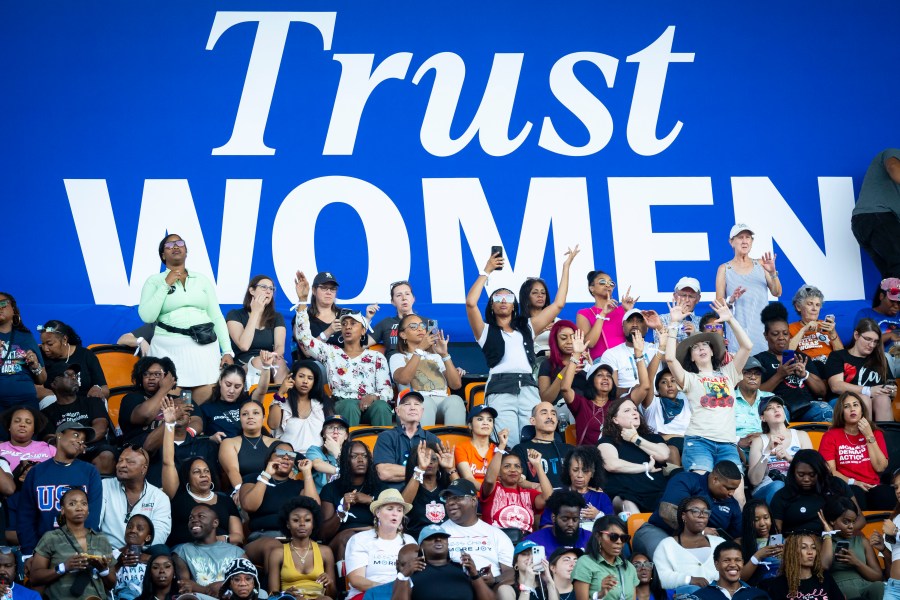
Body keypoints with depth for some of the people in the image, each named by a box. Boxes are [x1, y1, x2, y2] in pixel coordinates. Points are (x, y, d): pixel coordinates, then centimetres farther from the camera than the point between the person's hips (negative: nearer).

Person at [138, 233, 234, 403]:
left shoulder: (202, 280, 14)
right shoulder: (154, 281, 7)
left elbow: (217, 317, 11)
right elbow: (147, 316, -6)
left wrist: (227, 351, 2)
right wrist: (166, 285, -6)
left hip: (203, 346, 2)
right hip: (168, 347, -1)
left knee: (206, 397, -8)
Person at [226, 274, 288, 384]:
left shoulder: (277, 317, 16)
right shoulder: (235, 315, 5)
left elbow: (280, 347, -1)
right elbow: (244, 346, -13)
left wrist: (274, 355, -28)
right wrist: (255, 312, -6)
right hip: (243, 367, -3)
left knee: (278, 362, -33)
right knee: (260, 361, -37)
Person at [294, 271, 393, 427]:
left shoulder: (376, 357, 20)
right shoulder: (330, 353, 21)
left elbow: (387, 390, 10)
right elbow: (303, 336, 8)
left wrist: (373, 397, -15)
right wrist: (302, 300, 4)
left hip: (370, 404, 1)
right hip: (342, 406, -1)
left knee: (381, 407, -35)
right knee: (350, 405, -37)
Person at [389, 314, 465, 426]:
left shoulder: (436, 356, 30)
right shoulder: (398, 357, 21)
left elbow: (456, 385, 13)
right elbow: (404, 379, -5)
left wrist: (444, 354, 4)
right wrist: (420, 350, -6)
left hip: (442, 402, 3)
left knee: (455, 400, -35)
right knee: (425, 402, -40)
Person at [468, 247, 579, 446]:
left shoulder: (526, 327, 25)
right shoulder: (486, 331, 16)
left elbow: (558, 304, 24)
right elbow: (470, 303, -1)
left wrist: (566, 266, 25)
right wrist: (487, 272, 5)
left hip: (528, 388, 3)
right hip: (500, 389, -3)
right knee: (509, 447, -18)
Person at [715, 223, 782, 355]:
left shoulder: (760, 264, 11)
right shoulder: (724, 269, 5)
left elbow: (777, 293, 6)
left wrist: (773, 273, -8)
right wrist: (731, 300, -17)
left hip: (762, 328, 2)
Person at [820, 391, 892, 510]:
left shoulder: (875, 433, 18)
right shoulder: (831, 436, 10)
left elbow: (880, 467, 5)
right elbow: (830, 471, 1)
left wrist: (869, 436, 2)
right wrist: (852, 482, -15)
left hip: (873, 487, 2)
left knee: (888, 495, -35)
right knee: (855, 492, -40)